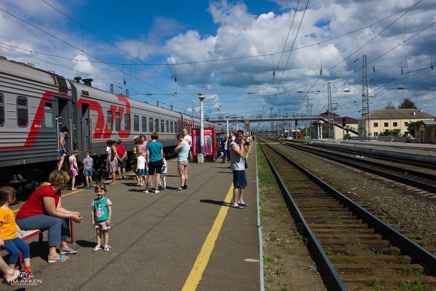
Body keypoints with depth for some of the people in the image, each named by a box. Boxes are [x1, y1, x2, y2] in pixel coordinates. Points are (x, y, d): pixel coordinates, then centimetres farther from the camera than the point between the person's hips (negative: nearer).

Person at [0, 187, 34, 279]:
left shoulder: (10, 210, 12)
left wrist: (18, 230, 11)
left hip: (13, 236, 10)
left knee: (26, 247, 4)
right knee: (15, 251, -23)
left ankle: (28, 269, 13)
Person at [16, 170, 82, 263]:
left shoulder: (56, 191, 3)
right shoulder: (47, 191, -27)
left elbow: (58, 208, -1)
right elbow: (53, 212, -24)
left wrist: (72, 213, -11)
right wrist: (71, 216, -18)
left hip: (37, 216, 10)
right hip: (24, 219, -10)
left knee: (64, 218, 6)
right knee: (56, 221, -25)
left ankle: (63, 246, 9)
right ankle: (52, 254, -25)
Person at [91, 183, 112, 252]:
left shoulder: (107, 200, -8)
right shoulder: (94, 201, 2)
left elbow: (110, 210, -8)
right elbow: (93, 211, 6)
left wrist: (109, 219, -12)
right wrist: (92, 220, 4)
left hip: (104, 220, -3)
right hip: (97, 221, 3)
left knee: (105, 232, 6)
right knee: (98, 232, 9)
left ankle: (106, 245, 16)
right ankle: (98, 245, 20)